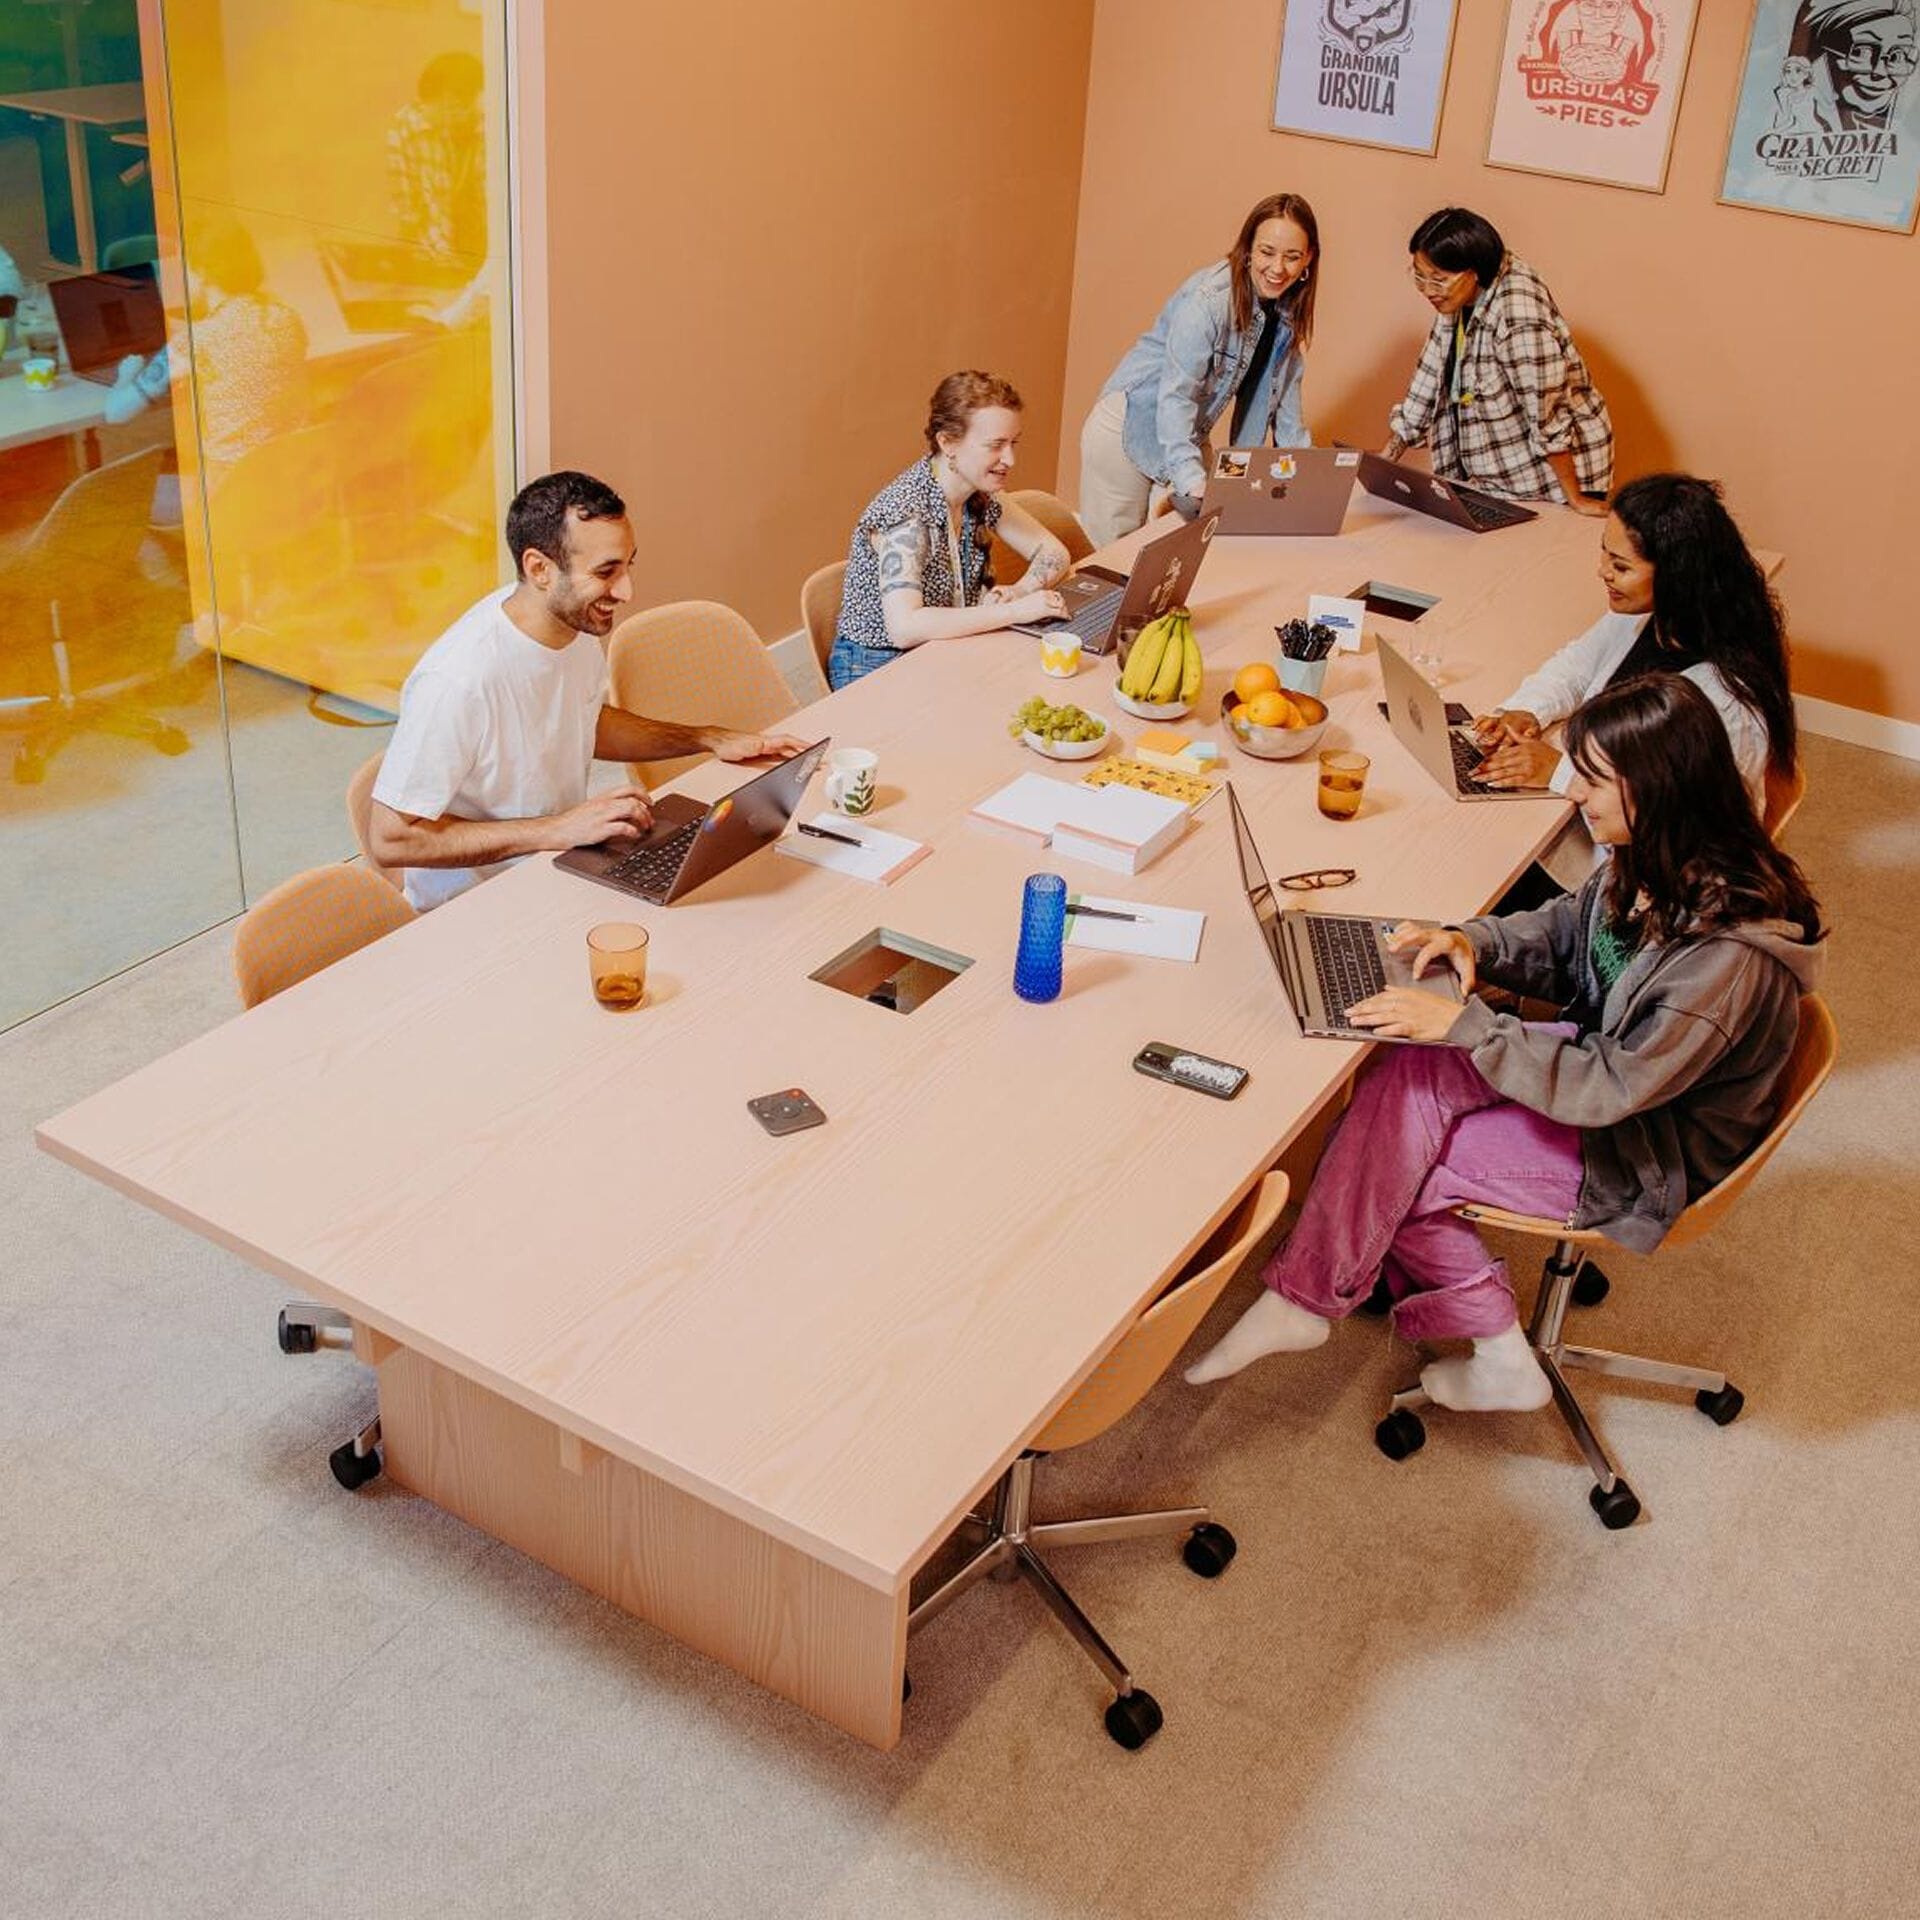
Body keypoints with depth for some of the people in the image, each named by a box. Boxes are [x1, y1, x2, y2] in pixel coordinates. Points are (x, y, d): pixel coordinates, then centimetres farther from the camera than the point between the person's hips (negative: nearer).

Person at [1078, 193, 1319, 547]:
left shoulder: (1289, 308, -1)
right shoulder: (1209, 299, -26)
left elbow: (1284, 388, 9)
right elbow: (1176, 393, -32)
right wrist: (1192, 479, -42)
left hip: (1186, 435, 7)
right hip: (1130, 430, -7)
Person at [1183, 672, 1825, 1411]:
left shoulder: (1728, 954, -33)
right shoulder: (1656, 862, -8)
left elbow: (1611, 1089, -28)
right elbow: (1566, 929, 10)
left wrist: (1465, 1024, -27)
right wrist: (1475, 941, -9)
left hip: (1642, 1152, -8)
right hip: (1606, 1054, 8)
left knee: (1387, 1167, -12)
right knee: (1404, 1081, -14)